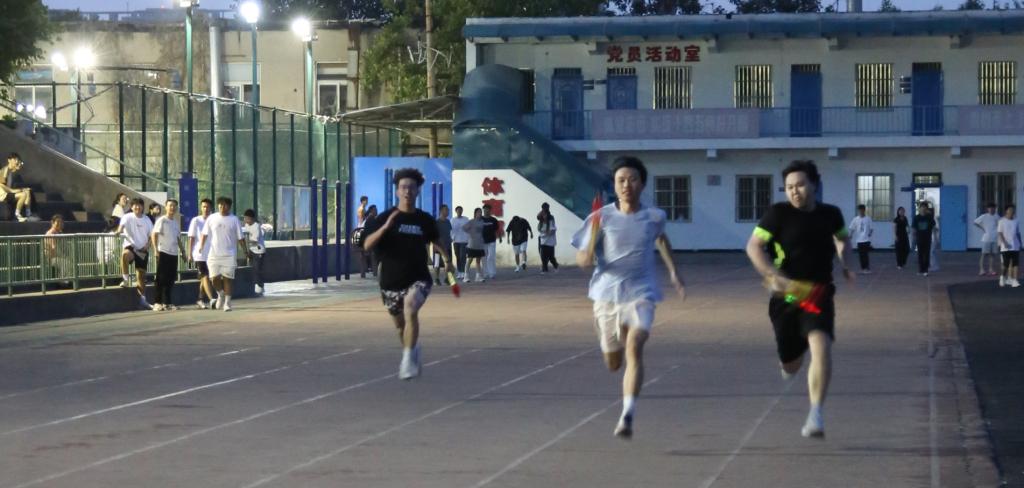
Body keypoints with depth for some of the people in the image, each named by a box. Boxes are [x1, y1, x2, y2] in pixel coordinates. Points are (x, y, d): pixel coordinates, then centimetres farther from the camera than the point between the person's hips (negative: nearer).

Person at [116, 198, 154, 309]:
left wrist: (147, 245, -7)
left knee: (141, 275, 6)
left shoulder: (146, 220, 8)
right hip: (131, 246, -4)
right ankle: (125, 279, -26)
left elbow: (151, 234, 11)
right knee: (125, 254, -39)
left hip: (143, 249, 4)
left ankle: (142, 299, 14)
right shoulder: (128, 217, -5)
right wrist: (119, 231, -47)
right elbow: (122, 225, -24)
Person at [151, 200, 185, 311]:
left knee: (171, 279, 7)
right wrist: (156, 250, -18)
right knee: (161, 279, -5)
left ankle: (168, 303, 12)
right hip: (163, 252, -7)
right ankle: (157, 303, -2)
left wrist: (181, 249, 17)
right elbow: (154, 235, -10)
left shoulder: (176, 222, 15)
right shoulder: (162, 220, -5)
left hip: (174, 253, 7)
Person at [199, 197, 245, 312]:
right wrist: (201, 247, -4)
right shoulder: (211, 218, 4)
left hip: (229, 255, -1)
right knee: (214, 279, -4)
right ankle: (221, 294, 25)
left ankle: (227, 303, 5)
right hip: (214, 254, 1)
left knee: (227, 279, -2)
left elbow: (240, 238, 4)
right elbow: (205, 234, 7)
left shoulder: (234, 220, 1)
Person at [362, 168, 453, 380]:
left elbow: (435, 240, 24)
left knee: (410, 308, -30)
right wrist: (385, 227, -29)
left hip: (418, 279, -1)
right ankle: (412, 350, 46)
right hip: (391, 281, 1)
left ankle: (409, 359, -26)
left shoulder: (425, 219, 2)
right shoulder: (386, 217, -5)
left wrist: (445, 257, 10)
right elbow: (367, 245, -16)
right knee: (401, 325, 15)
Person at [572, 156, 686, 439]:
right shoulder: (601, 218, -5)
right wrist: (589, 254, -25)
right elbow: (582, 260, -3)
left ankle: (627, 416, -29)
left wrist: (673, 272, 23)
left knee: (634, 349, -25)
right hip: (607, 295, 1)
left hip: (641, 294, -1)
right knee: (613, 363, 15)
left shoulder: (654, 217, 0)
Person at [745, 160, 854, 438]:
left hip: (819, 293, 1)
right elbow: (753, 246, -13)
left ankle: (816, 416, -24)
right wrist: (773, 276, -26)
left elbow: (843, 238, 26)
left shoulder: (830, 214, 4)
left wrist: (843, 262, 8)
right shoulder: (778, 214, -7)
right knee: (790, 364, 10)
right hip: (786, 295, -1)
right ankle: (791, 361, 52)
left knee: (821, 346, -25)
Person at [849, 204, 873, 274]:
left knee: (866, 254, -6)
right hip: (859, 240, 3)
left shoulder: (868, 219, -1)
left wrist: (870, 234, -13)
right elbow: (852, 229, 6)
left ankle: (867, 268, -1)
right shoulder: (855, 219, 4)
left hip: (866, 240, -3)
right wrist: (850, 236, -6)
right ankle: (863, 268, 14)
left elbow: (872, 228, 2)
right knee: (861, 255, 6)